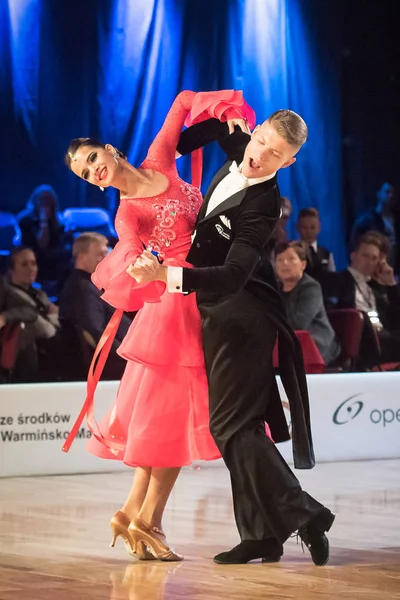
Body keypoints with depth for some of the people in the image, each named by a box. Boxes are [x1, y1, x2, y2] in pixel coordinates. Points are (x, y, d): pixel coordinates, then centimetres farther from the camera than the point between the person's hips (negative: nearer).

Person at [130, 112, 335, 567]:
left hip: (236, 317, -10)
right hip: (225, 313, 10)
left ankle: (302, 515, -9)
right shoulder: (238, 149, 0)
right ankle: (262, 534, 14)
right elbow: (215, 123, 23)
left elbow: (232, 277, -32)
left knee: (231, 425, -10)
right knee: (239, 424, 10)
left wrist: (165, 275, -41)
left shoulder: (263, 205, -24)